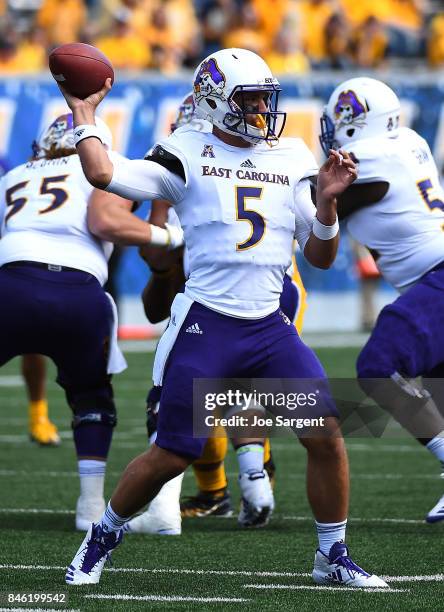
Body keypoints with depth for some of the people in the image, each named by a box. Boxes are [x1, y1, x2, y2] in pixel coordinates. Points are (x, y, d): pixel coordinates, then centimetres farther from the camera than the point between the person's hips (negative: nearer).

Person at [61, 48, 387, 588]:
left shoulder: (291, 162, 12)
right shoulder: (187, 156, 0)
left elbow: (320, 257, 14)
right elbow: (102, 174, -14)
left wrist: (326, 202, -2)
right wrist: (83, 114, -2)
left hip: (269, 326, 4)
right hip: (206, 325, -4)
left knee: (326, 435, -8)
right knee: (172, 455, -3)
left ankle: (332, 556, 8)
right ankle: (102, 536, 22)